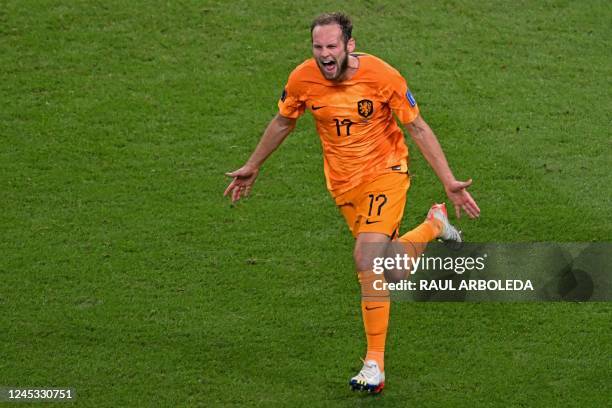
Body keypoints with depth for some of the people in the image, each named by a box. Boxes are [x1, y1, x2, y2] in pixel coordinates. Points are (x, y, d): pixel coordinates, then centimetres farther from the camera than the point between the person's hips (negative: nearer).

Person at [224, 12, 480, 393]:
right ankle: (434, 226, 43)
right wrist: (252, 167, 20)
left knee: (367, 259, -21)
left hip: (385, 172, -4)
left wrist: (450, 182, -15)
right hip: (343, 182, 4)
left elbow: (418, 127, -11)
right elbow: (283, 122, 10)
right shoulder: (303, 79, -12)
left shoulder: (381, 75, -21)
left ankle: (375, 363, -11)